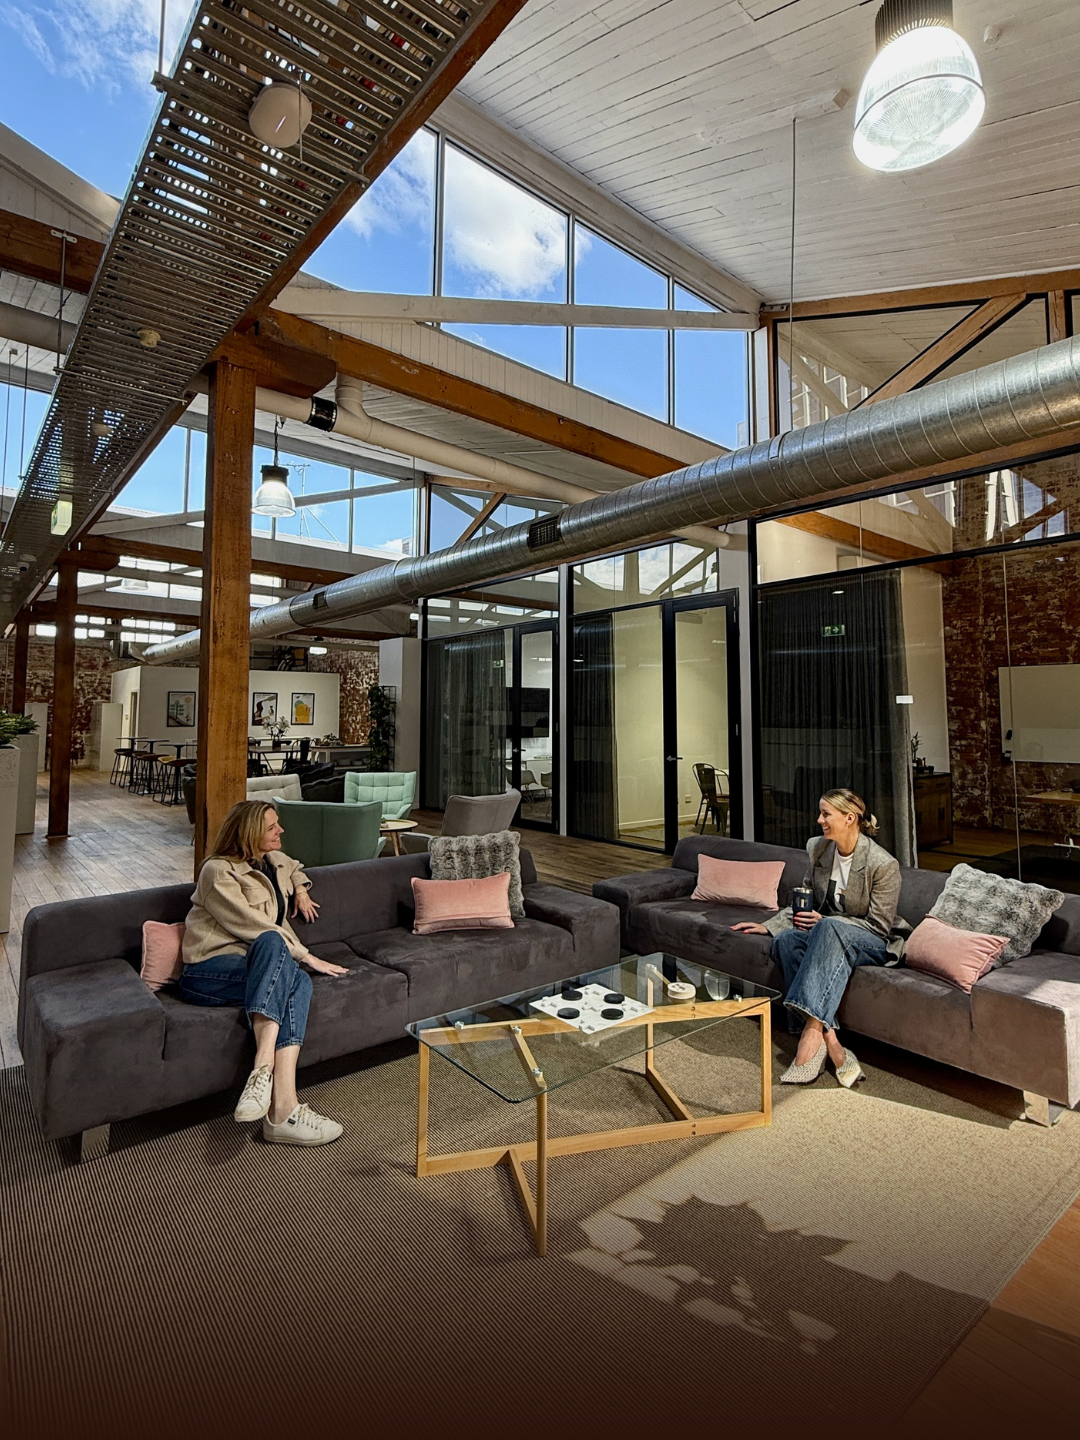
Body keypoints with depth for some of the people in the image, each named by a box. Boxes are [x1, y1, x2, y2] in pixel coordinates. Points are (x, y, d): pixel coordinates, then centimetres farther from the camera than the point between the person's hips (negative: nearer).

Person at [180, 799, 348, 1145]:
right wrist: (307, 956, -15)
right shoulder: (219, 872, -7)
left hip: (261, 968, 6)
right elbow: (254, 928, -15)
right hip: (209, 971, -6)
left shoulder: (274, 861, 17)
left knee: (298, 981, -30)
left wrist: (300, 889, 21)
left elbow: (294, 868, 43)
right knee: (272, 943, -37)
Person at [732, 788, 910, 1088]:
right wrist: (768, 926, 2)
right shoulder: (819, 849, 1)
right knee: (786, 939, -28)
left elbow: (879, 925, -12)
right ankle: (829, 1042, -34)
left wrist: (824, 920, -20)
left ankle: (812, 1028, -42)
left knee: (829, 928, -39)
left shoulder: (883, 864, -17)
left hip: (875, 944, -6)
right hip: (828, 936, 6)